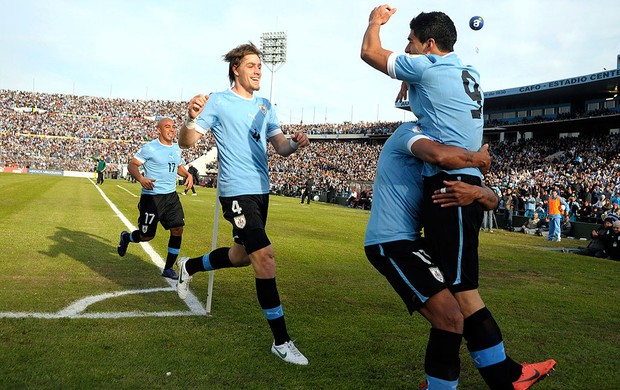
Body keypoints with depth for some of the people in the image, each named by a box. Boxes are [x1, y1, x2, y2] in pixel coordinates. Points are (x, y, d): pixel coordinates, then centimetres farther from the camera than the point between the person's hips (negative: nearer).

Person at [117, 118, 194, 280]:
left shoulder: (177, 149, 11)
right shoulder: (149, 148, -10)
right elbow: (132, 165, -8)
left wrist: (188, 174, 6)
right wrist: (141, 179, -27)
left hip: (171, 196, 6)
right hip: (152, 197, -6)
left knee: (177, 230, -3)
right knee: (147, 235, 1)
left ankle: (168, 269, 10)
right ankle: (126, 237, 37)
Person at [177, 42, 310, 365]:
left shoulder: (265, 106, 14)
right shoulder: (218, 101, -5)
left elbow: (280, 146, 11)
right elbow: (186, 142, -8)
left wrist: (294, 143, -12)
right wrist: (192, 118, -29)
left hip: (261, 191, 8)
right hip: (237, 191, -8)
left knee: (242, 255, 19)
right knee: (265, 256, -15)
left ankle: (189, 266, 46)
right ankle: (281, 341, -5)